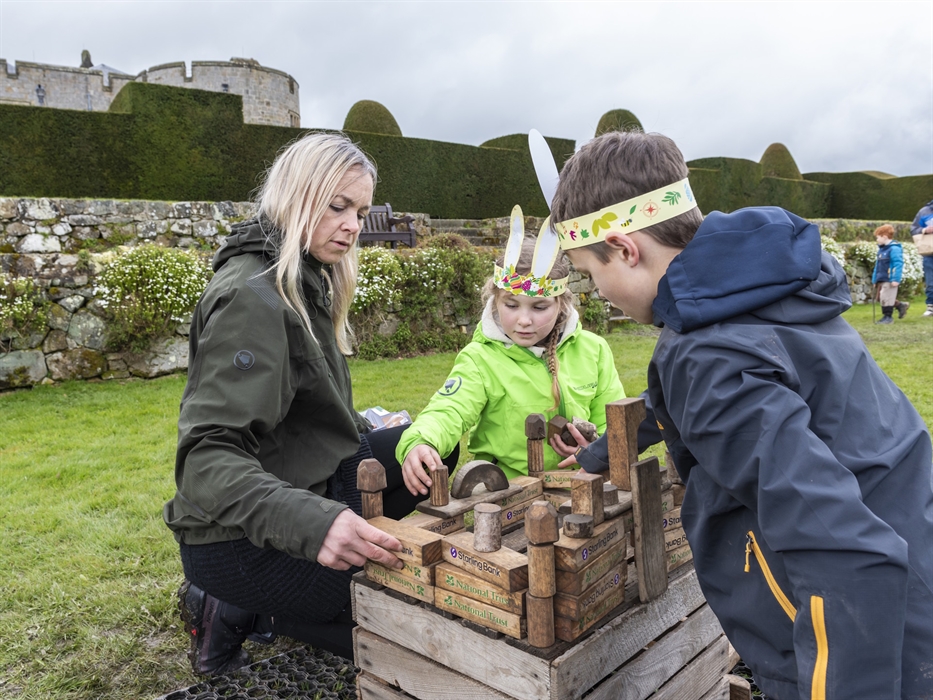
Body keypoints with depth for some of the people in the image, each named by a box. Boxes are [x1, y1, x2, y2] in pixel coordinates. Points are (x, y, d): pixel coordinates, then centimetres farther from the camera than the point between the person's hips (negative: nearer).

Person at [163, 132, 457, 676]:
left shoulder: (307, 280, 8)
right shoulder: (251, 296, -23)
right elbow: (207, 456, -31)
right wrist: (310, 523, -44)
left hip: (310, 482, 10)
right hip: (243, 535, -9)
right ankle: (240, 612, -1)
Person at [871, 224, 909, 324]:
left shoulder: (894, 249, -14)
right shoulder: (881, 250, 15)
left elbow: (898, 264, -19)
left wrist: (896, 279, -24)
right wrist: (875, 279, 20)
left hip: (890, 280, -9)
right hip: (882, 279, 9)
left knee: (887, 298, -7)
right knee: (886, 298, 13)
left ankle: (888, 316, 0)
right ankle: (901, 305, 28)